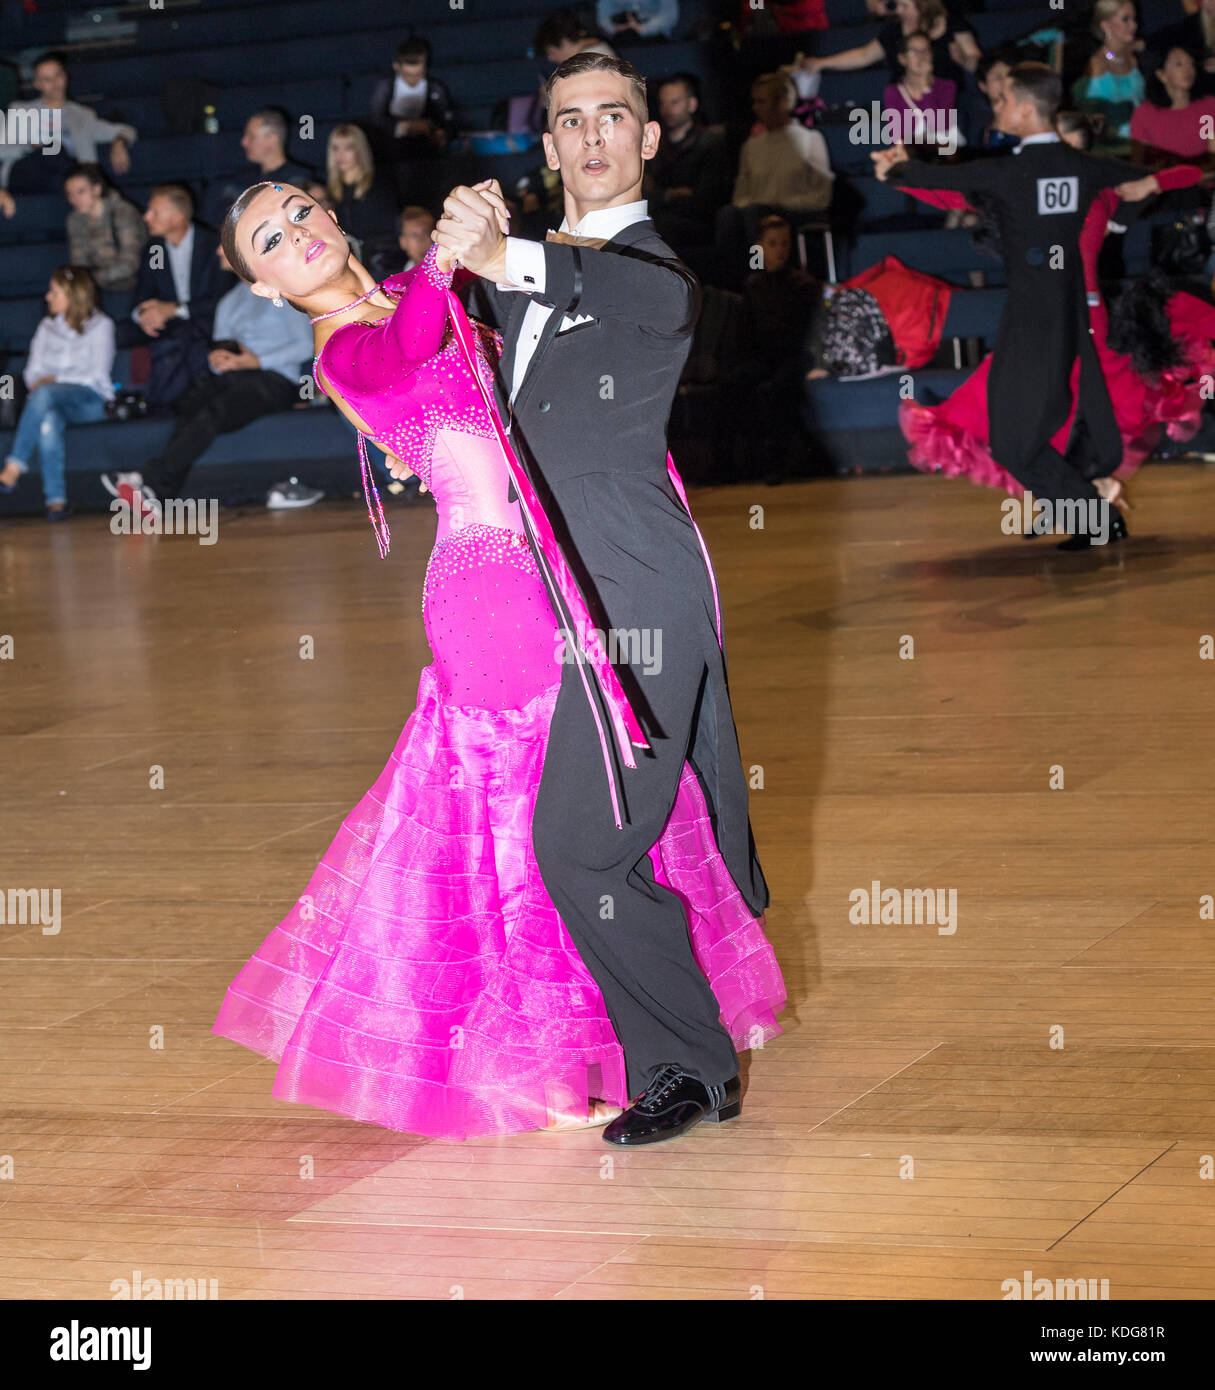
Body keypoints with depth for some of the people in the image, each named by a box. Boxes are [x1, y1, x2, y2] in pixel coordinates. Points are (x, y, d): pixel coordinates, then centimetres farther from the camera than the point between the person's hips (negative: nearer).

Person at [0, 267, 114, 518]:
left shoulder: (100, 325, 7)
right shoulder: (47, 327, 24)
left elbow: (98, 376, -3)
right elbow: (32, 372, 16)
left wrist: (55, 379, -8)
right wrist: (39, 382, -7)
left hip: (89, 400, -3)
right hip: (52, 402, 3)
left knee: (44, 393, -37)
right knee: (48, 421, -36)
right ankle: (55, 499, -43)